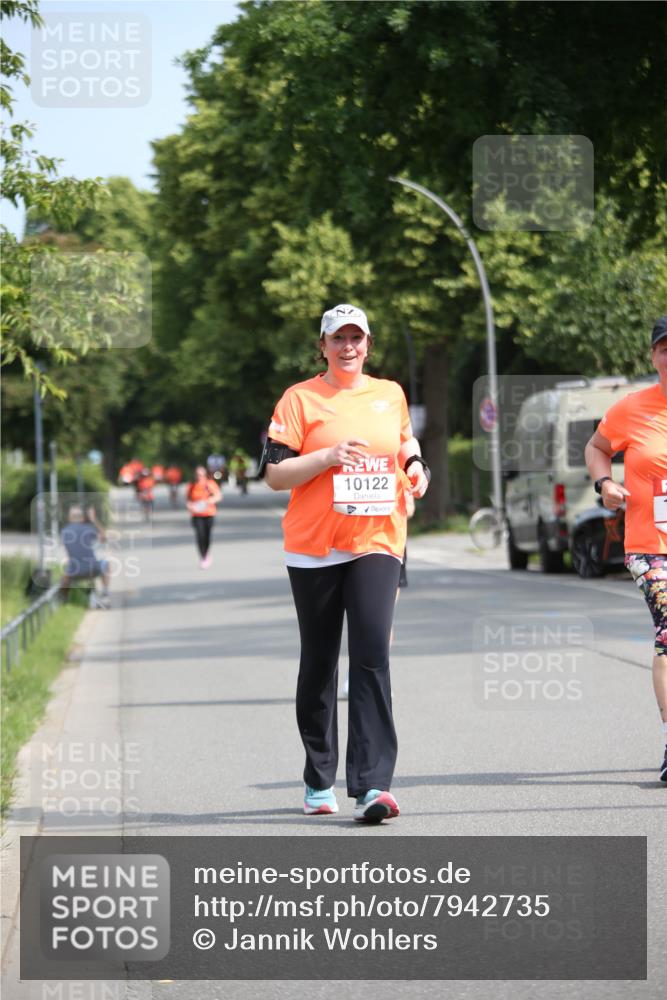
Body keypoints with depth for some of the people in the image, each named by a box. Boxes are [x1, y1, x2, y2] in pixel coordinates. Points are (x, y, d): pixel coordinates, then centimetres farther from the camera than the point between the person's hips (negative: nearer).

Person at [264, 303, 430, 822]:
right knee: (319, 664, 8)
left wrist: (414, 464, 9)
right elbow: (275, 473, -5)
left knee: (372, 656, -13)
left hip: (377, 543, 1)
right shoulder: (300, 398, 0)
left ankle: (372, 785, -19)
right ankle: (319, 782, 22)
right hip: (314, 550, -1)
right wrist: (328, 457, -18)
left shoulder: (391, 394, 11)